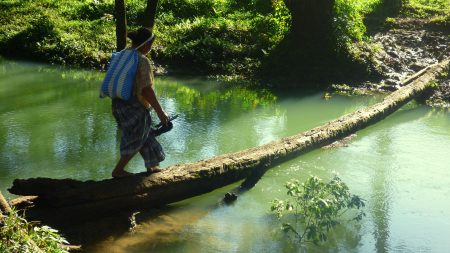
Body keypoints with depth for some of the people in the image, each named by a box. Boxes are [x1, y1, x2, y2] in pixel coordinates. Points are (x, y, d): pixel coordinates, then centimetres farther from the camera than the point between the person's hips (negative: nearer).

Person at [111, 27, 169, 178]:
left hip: (119, 104, 8)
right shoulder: (142, 61, -19)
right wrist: (160, 112, -16)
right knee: (135, 141, 13)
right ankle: (118, 170, 21)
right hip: (134, 107, -8)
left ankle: (152, 166, 34)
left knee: (144, 136, 23)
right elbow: (147, 90, -22)